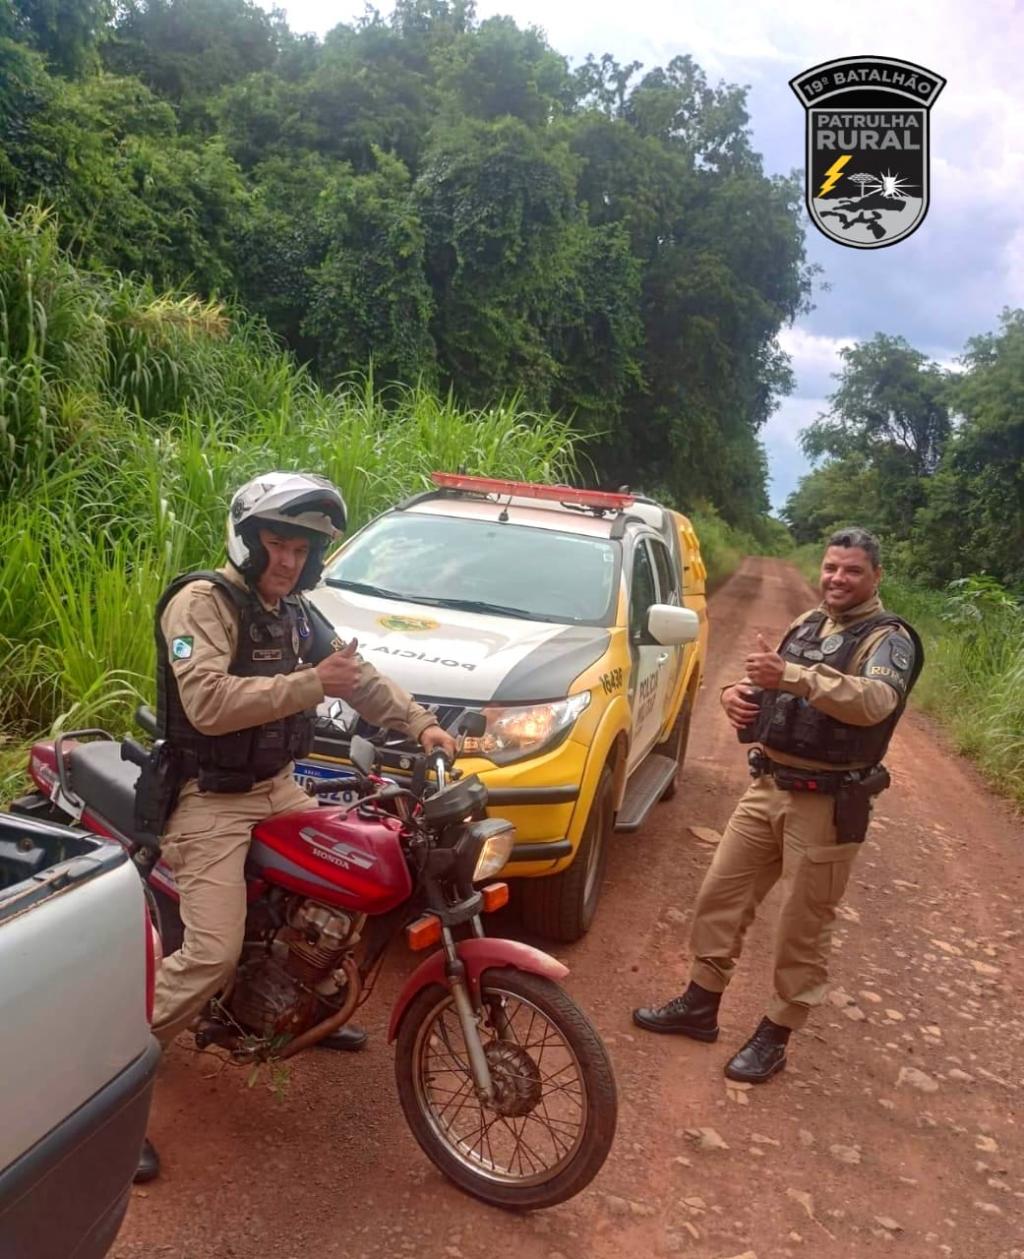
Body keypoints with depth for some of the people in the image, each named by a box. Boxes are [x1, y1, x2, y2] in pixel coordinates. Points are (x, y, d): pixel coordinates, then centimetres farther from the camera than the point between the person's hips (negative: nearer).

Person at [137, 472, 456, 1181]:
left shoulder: (295, 613, 10)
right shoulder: (201, 603, -16)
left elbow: (359, 677, 13)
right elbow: (207, 703, -30)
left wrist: (420, 724, -1)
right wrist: (309, 684, -35)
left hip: (278, 787, 8)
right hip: (212, 801, -8)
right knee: (214, 955, -17)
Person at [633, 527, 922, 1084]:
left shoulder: (889, 638, -10)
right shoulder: (806, 625, 13)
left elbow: (875, 702, -30)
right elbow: (767, 687, 18)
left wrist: (794, 675, -39)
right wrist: (737, 692, -6)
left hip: (828, 803, -7)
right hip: (767, 787, 7)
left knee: (802, 928, 4)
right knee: (719, 896, 12)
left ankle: (775, 1036, 20)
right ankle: (699, 1005, 27)